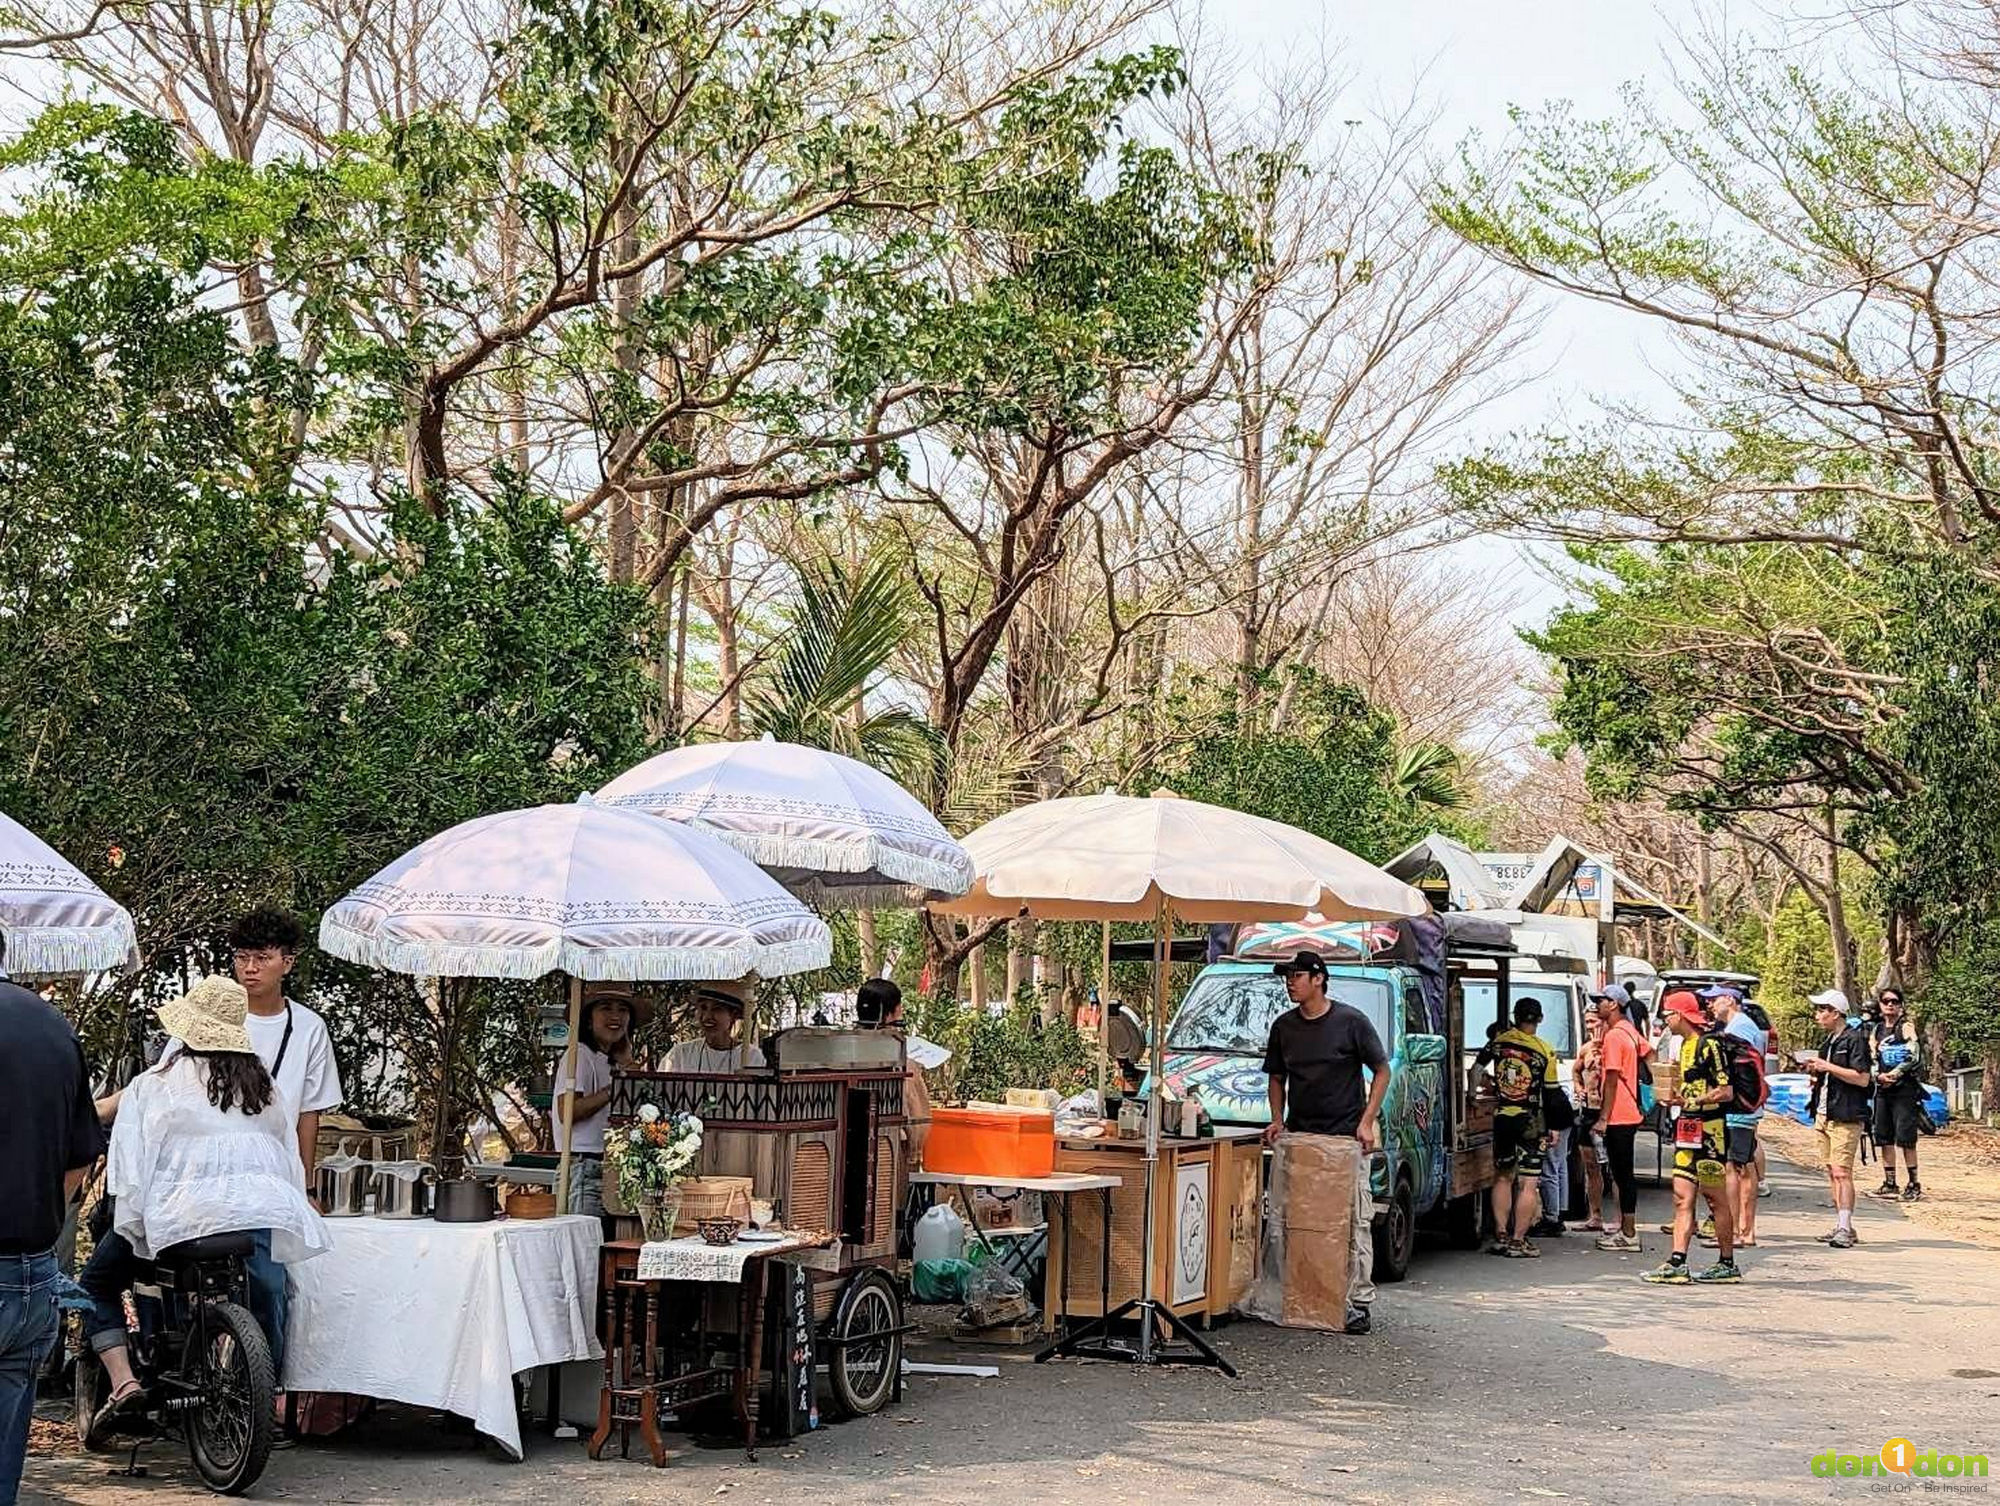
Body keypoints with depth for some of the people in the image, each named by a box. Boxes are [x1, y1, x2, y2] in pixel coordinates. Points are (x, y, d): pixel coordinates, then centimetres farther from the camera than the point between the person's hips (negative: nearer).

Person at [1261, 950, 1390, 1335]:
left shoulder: (1351, 1021, -5)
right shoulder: (1283, 1026, 9)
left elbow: (1381, 1071, 0)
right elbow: (1276, 1078, 19)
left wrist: (1366, 1122, -9)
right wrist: (1277, 1120, 4)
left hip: (1347, 1137, -5)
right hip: (1299, 1137, 5)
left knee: (1355, 1222, -6)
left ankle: (1358, 1302, -4)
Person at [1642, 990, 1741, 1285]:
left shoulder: (1709, 1045, -13)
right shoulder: (1685, 1045, 16)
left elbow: (1726, 1092, -17)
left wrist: (1694, 1100, -20)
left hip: (1710, 1131, -9)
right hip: (1688, 1131, 9)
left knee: (1715, 1197, 0)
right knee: (1682, 1197, 2)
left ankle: (1728, 1265, 10)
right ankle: (1677, 1264, -1)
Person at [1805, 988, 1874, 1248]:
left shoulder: (1855, 1039, -10)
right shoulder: (1830, 1041, 19)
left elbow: (1862, 1078, -18)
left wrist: (1827, 1067, -18)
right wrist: (1817, 1074, 8)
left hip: (1846, 1116, -9)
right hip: (1824, 1114, 9)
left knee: (1842, 1172, -13)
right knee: (1832, 1173, 9)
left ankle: (1845, 1229, -15)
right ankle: (1841, 1227, 13)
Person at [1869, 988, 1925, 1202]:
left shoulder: (1906, 1026, -2)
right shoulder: (1877, 1030, 16)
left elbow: (1914, 1056, -11)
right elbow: (1871, 1059, 12)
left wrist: (1894, 1074, -15)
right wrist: (1879, 1075, -8)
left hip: (1905, 1088, -6)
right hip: (1882, 1089, 6)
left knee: (1905, 1138, -9)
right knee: (1884, 1137, 7)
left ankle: (1913, 1185, -5)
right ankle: (1889, 1184, 13)